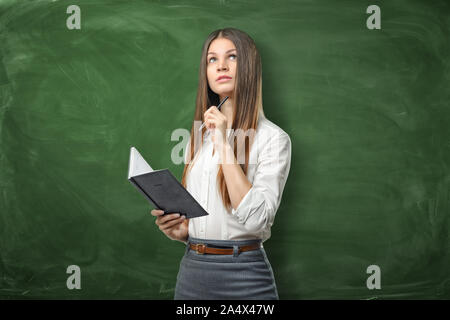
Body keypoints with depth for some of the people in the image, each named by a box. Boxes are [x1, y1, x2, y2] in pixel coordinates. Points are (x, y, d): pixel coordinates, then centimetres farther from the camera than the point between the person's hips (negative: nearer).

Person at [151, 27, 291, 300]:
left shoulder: (272, 138, -8)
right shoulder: (200, 136, 10)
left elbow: (256, 219, -21)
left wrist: (224, 144, -20)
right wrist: (180, 229, -2)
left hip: (243, 275, -5)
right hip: (191, 269, 6)